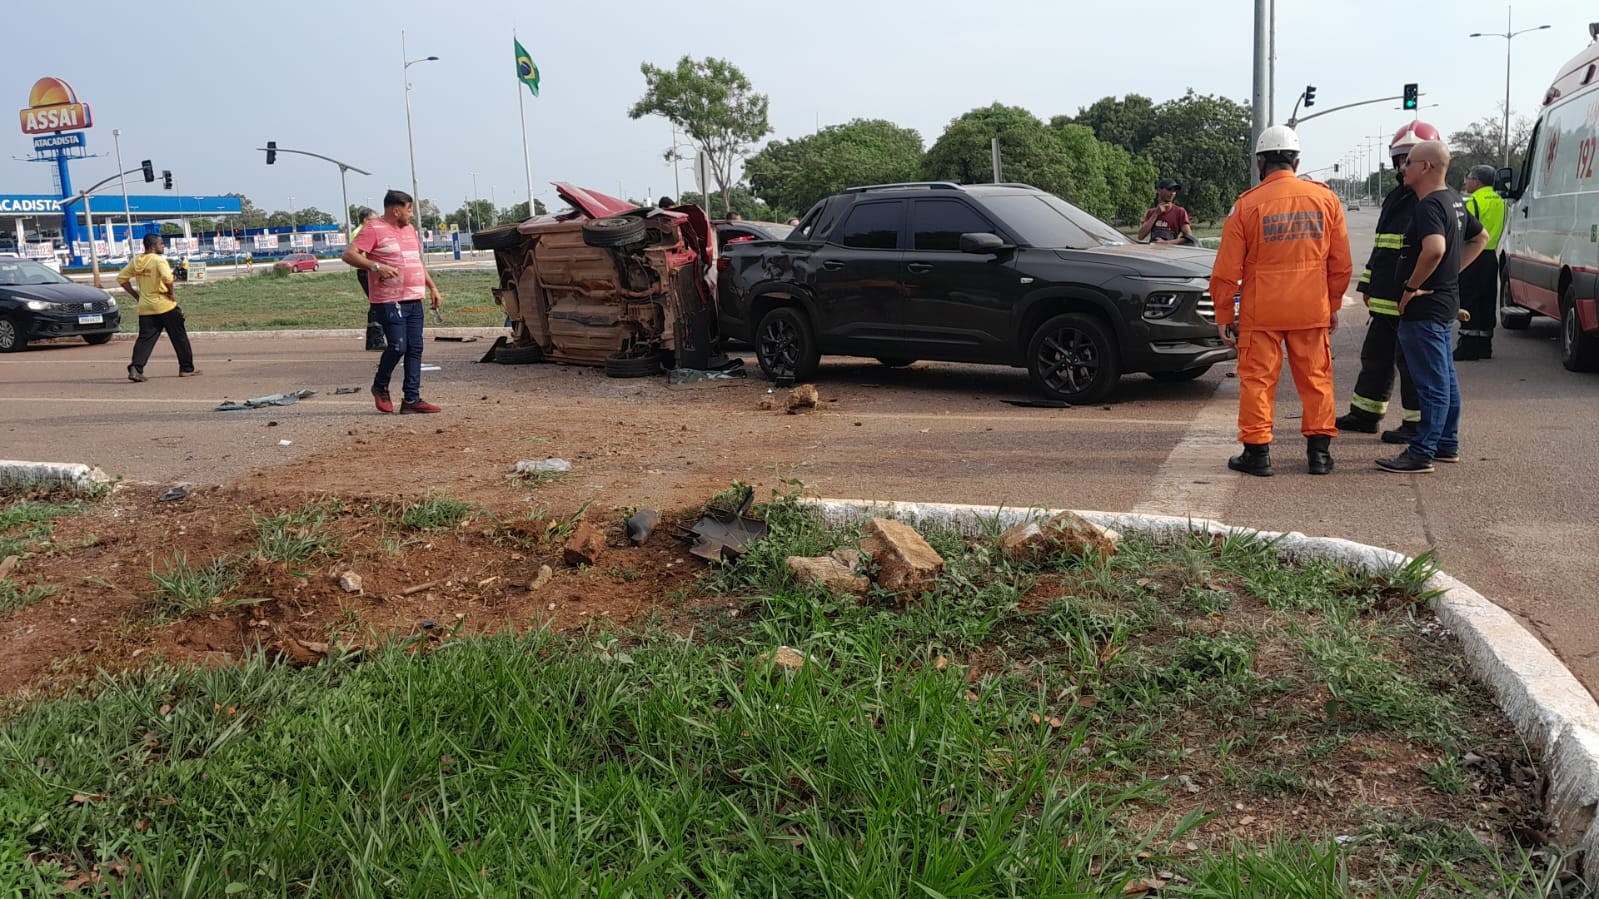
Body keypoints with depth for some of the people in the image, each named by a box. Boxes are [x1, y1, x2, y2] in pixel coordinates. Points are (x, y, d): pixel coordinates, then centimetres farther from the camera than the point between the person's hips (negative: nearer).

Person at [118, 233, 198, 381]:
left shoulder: (136, 261, 8)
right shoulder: (159, 260, -11)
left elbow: (121, 278, 13)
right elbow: (167, 278, -28)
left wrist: (137, 295, 14)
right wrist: (171, 294, -12)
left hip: (146, 308, 5)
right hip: (165, 306, -5)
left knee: (145, 339, 4)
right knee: (179, 337, 8)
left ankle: (135, 368, -13)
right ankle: (186, 369, 14)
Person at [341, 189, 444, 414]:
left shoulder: (409, 230, 19)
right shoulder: (373, 229, -7)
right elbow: (349, 255, -15)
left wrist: (432, 287, 21)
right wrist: (376, 266, -27)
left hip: (414, 300, 8)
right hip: (390, 301, -8)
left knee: (415, 348, 4)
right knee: (398, 346, -12)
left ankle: (412, 399, 7)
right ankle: (380, 387, 12)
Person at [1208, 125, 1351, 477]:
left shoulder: (1247, 204, -7)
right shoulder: (1325, 199, 3)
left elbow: (1227, 270, -5)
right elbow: (1341, 263, 8)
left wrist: (1223, 316, 4)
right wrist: (1333, 305, 19)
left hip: (1261, 312, -3)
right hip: (1312, 311, 3)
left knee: (1257, 380, 5)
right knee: (1316, 379, 11)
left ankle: (1257, 451, 6)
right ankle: (1319, 450, 15)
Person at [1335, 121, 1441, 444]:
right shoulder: (1395, 199, 18)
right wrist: (1368, 284, 24)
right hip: (1385, 298, 10)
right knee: (1376, 355, 17)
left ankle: (1417, 423, 8)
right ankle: (1365, 413, 28)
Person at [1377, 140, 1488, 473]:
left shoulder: (1429, 206, -19)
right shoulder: (1453, 201, 12)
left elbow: (1435, 249, -37)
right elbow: (1481, 237, 26)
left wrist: (1411, 287, -24)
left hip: (1424, 308, -10)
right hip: (1444, 303, 10)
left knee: (1432, 383, -6)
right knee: (1445, 378, 17)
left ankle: (1421, 453, -1)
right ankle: (1447, 444, 26)